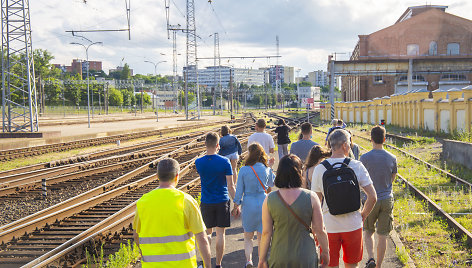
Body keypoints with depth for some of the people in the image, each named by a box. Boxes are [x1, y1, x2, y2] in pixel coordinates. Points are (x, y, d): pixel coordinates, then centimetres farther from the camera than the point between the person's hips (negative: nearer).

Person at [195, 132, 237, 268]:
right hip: (222, 201, -2)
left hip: (206, 202, 2)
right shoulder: (224, 162, -12)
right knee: (220, 233, 6)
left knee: (207, 233, 15)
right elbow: (230, 186, -9)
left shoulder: (199, 162, -6)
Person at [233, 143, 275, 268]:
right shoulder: (266, 169, -3)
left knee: (248, 236, 14)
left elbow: (239, 189, -3)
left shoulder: (244, 170, -8)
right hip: (263, 204, 1)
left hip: (248, 204, -1)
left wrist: (236, 204, 8)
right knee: (262, 236, 12)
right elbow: (272, 184, 16)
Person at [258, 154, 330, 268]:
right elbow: (320, 230, -5)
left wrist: (262, 259, 5)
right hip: (306, 258, -1)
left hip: (279, 259, 1)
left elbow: (266, 233, -5)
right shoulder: (311, 197, -10)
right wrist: (325, 252, 10)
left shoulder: (269, 199, -8)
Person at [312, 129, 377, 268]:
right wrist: (363, 215, 8)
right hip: (353, 225, 1)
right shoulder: (357, 166, -8)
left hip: (329, 227, -1)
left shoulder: (319, 169, -8)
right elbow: (372, 197, -8)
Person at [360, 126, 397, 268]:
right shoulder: (392, 158, -3)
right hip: (387, 199, 2)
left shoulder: (365, 158, -11)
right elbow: (392, 178, 9)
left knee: (368, 232, 16)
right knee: (382, 236, 9)